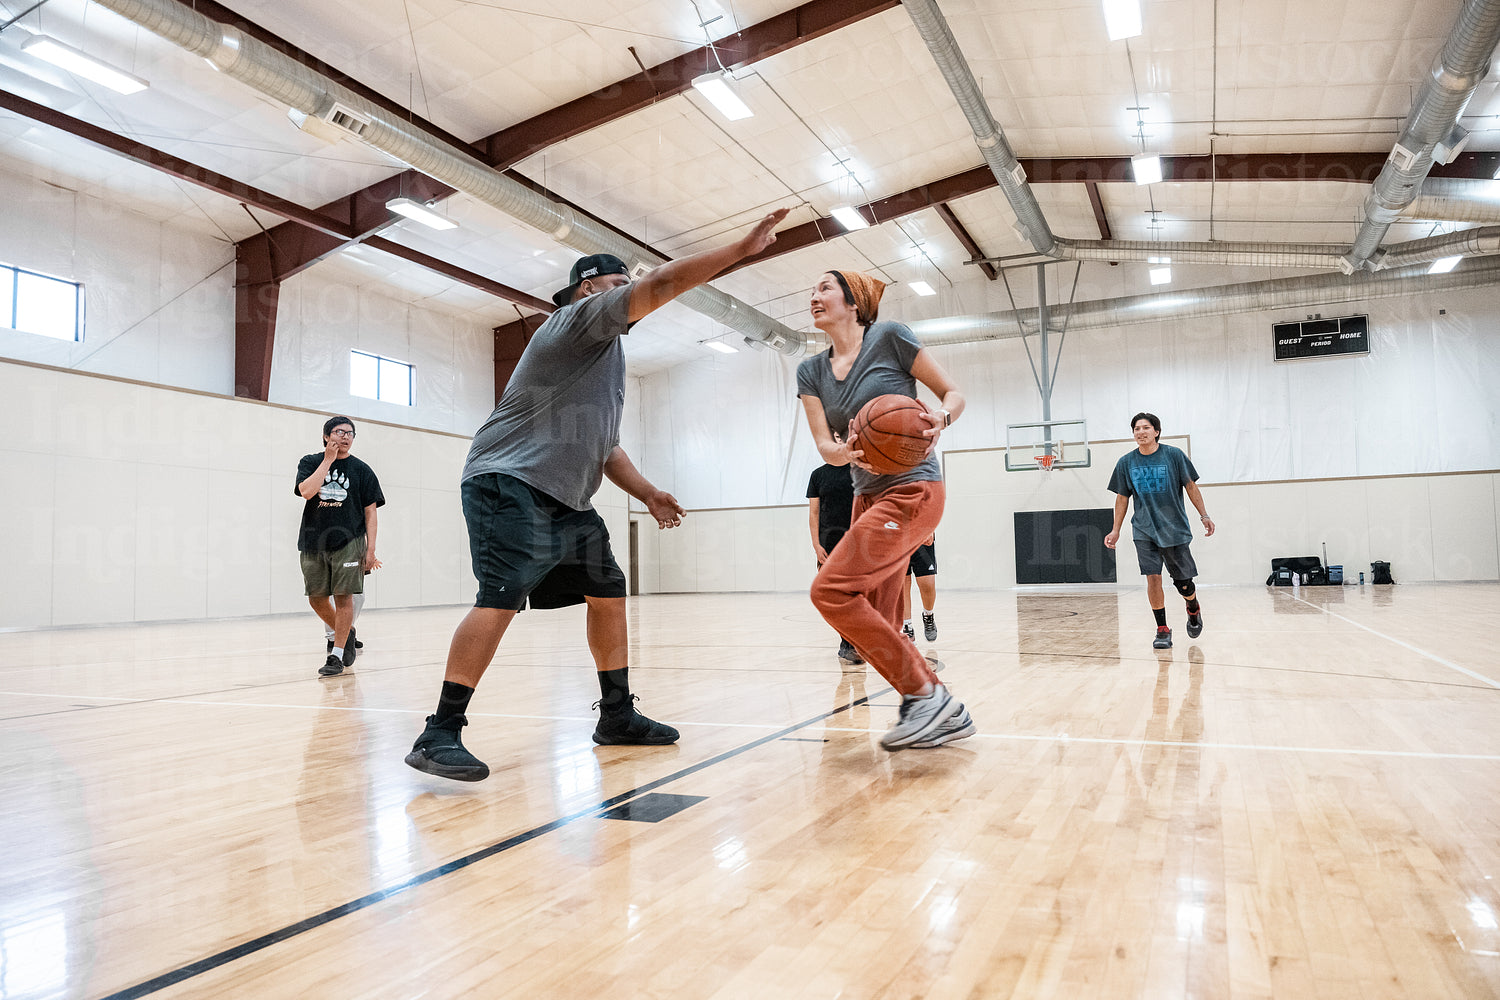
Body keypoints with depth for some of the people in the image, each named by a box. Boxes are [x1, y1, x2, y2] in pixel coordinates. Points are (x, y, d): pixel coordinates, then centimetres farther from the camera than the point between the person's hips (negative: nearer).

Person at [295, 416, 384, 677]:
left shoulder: (362, 470, 6)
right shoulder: (311, 462, 8)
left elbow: (370, 514, 5)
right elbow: (306, 491, -13)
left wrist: (370, 550, -3)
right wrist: (329, 459, -10)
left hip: (348, 541, -2)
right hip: (313, 541, 2)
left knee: (343, 596, -7)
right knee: (316, 598, 8)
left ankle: (336, 655, 1)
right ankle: (341, 633, 33)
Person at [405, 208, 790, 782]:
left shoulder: (605, 356, 26)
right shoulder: (580, 317, -3)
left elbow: (602, 446, 30)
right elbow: (661, 285, -14)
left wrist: (648, 494, 21)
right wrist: (742, 248, -10)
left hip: (567, 501, 11)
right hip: (510, 484, -10)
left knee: (608, 592, 10)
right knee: (501, 597, -22)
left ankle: (617, 715, 19)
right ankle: (439, 735, -18)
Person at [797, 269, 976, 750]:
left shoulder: (889, 338, -6)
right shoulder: (811, 372, 10)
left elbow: (954, 392, -2)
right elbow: (824, 446, -1)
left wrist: (941, 417, -25)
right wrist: (844, 452, -25)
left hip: (911, 490, -7)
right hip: (868, 497, 8)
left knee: (830, 589, -20)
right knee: (875, 625, 5)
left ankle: (924, 694, -9)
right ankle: (944, 714, 19)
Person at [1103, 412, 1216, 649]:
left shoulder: (1174, 455, -4)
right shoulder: (1126, 463, 2)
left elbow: (1190, 486, 3)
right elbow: (1122, 498, 8)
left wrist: (1204, 515, -4)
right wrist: (1116, 531, 4)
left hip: (1175, 528, -1)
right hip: (1144, 531, 1)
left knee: (1182, 582, 5)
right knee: (1153, 578, -9)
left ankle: (1194, 610, 37)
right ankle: (1162, 630, 2)